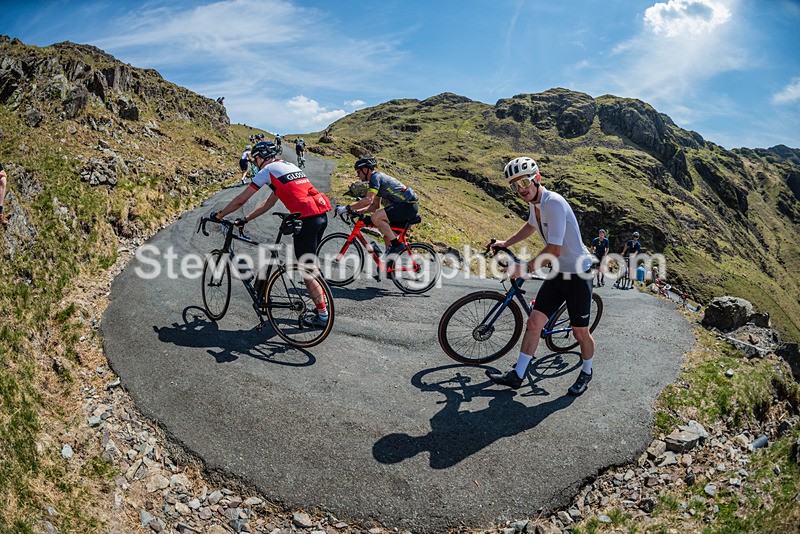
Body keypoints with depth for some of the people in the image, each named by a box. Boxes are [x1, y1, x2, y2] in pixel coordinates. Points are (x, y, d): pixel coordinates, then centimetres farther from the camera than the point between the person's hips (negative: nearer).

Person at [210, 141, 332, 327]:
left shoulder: (267, 170, 2)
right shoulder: (288, 166, 27)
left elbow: (241, 200, 6)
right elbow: (269, 202, 29)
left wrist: (219, 214, 19)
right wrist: (245, 219, 30)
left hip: (307, 218, -8)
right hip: (322, 214, 8)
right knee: (309, 264, 23)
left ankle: (322, 315, 5)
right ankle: (322, 300, 31)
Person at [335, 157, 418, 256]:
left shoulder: (376, 177, -10)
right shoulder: (378, 178, 20)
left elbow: (368, 200, -23)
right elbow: (375, 205, 24)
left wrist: (347, 208, -17)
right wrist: (357, 211, 14)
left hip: (409, 205, -10)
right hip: (410, 206, 10)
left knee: (375, 217, -23)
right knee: (387, 237, 11)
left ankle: (397, 245, -15)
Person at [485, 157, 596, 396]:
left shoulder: (554, 203, -25)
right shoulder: (534, 203, 3)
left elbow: (554, 249, -28)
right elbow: (531, 226, 27)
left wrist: (525, 268, -20)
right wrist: (505, 243, 23)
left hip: (578, 274, -7)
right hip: (557, 273, 7)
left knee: (580, 332, 7)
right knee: (534, 322, 2)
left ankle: (586, 373, 33)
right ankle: (517, 375, 9)